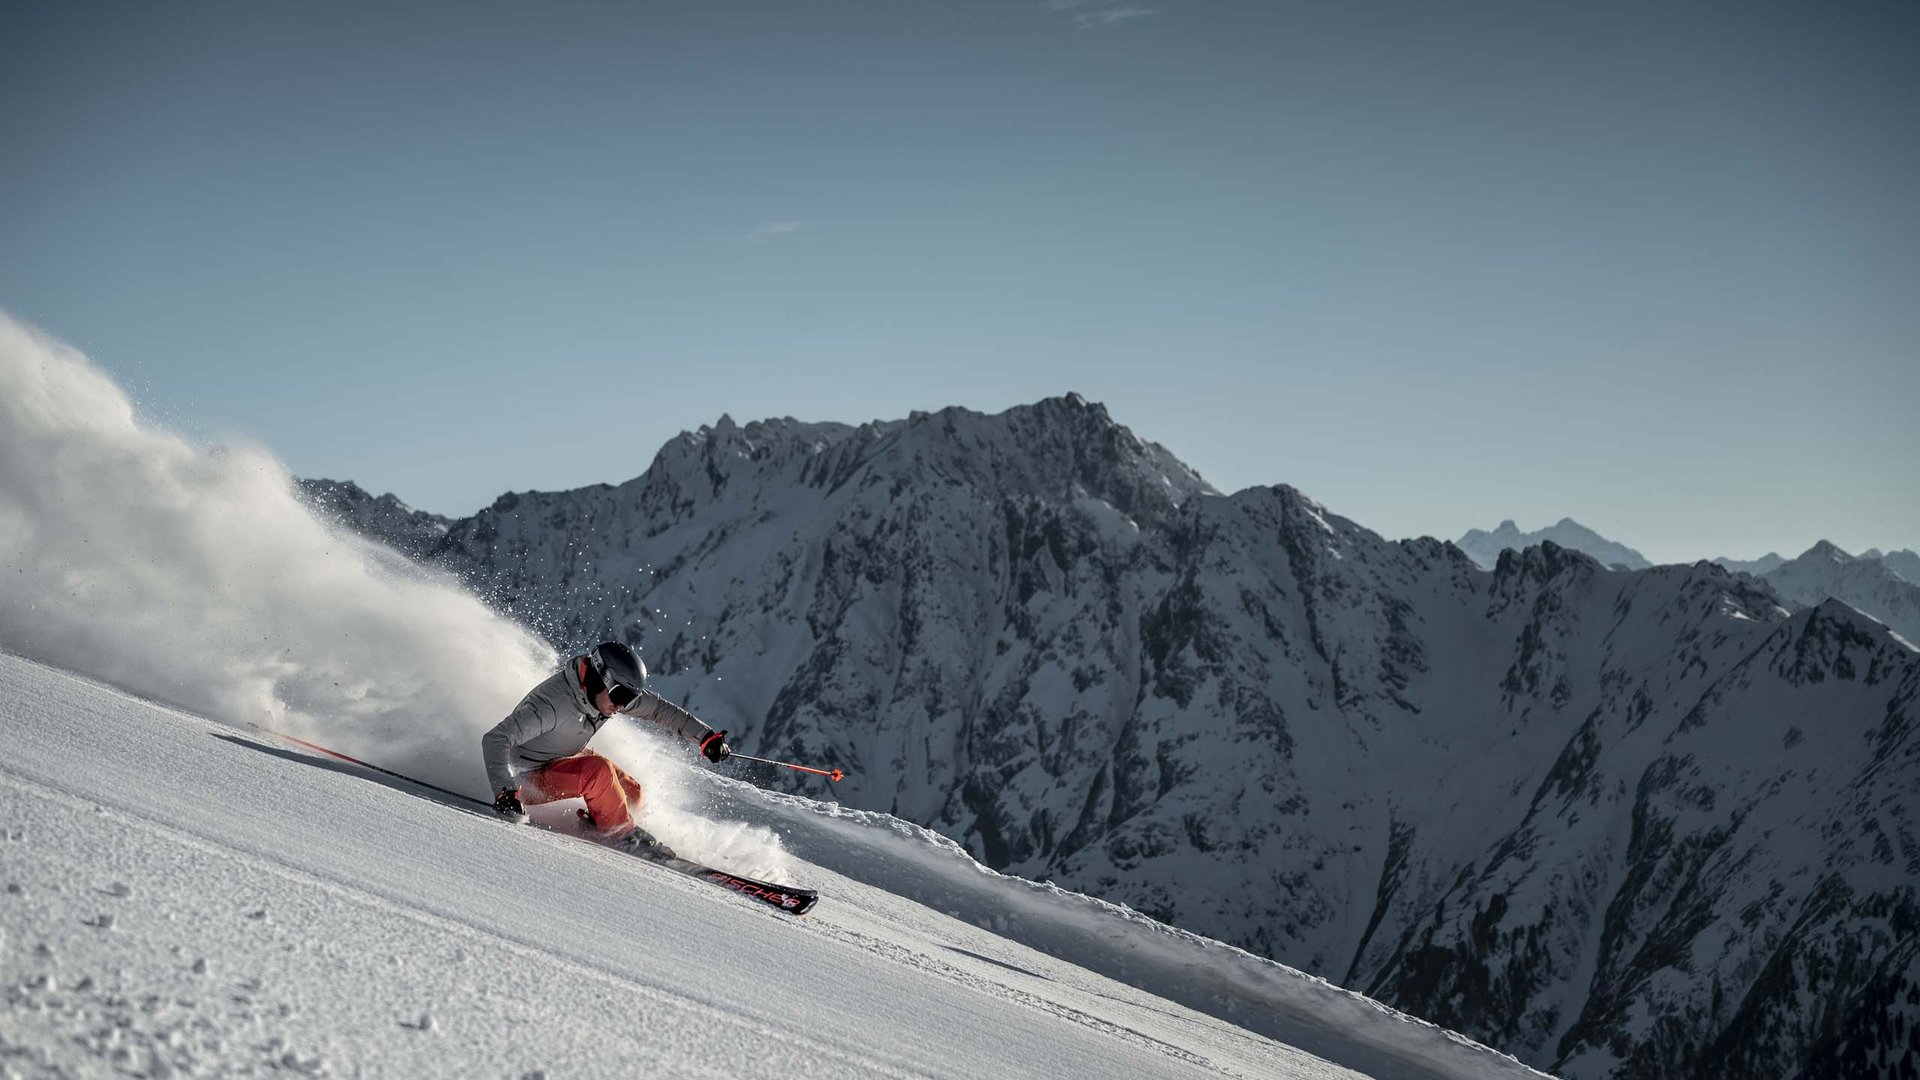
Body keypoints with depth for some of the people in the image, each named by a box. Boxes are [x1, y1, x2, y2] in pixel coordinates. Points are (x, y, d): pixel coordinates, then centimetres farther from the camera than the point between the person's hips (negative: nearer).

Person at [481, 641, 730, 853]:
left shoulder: (615, 691, -13)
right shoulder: (551, 702, -35)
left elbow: (659, 709, 0)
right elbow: (495, 740, -39)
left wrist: (705, 735, -3)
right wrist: (505, 792, -49)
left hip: (566, 759, 8)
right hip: (528, 779, -8)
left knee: (632, 795, -5)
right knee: (598, 770, -30)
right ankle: (623, 834, -11)